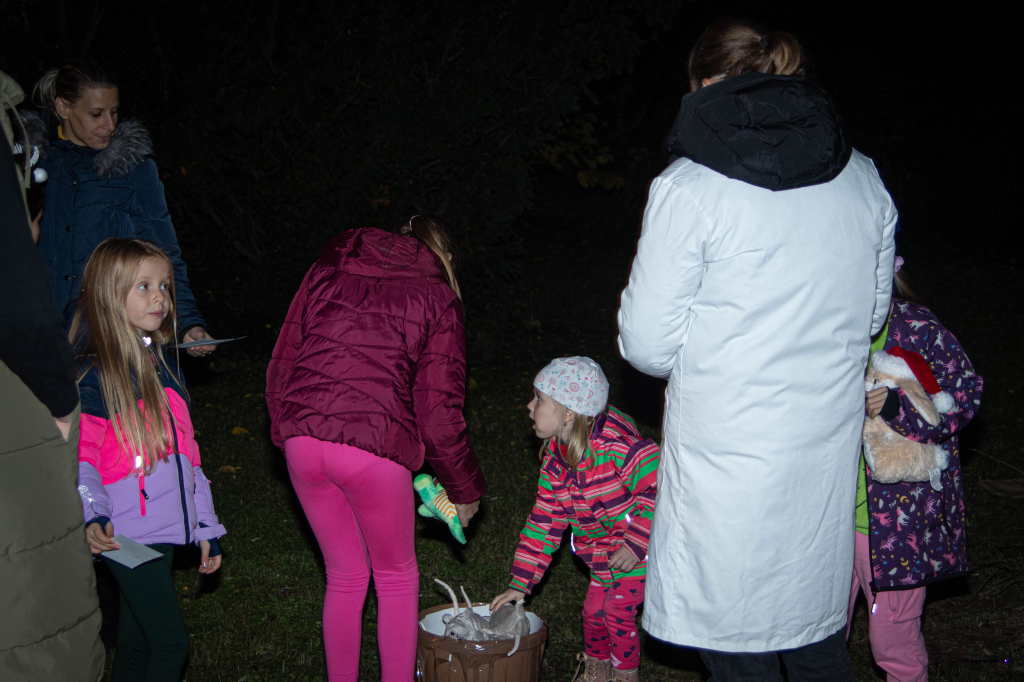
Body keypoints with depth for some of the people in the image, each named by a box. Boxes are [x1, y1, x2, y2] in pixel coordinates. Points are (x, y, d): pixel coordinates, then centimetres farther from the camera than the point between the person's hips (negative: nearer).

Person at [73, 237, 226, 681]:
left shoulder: (164, 366, 13)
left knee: (136, 642, 14)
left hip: (165, 529, 7)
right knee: (169, 644, -7)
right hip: (128, 534, -7)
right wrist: (93, 516, -32)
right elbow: (80, 459, -14)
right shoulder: (93, 377, -11)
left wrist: (206, 528, 18)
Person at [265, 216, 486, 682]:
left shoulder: (330, 269, 18)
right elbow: (438, 411, 2)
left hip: (304, 440, 4)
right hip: (375, 449, -4)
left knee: (345, 576, 21)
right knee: (396, 577, 19)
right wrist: (464, 490, 14)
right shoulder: (436, 299, 7)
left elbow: (283, 362, 15)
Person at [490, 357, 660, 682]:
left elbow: (661, 488, -25)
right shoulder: (554, 460, -4)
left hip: (641, 549, -7)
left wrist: (635, 544, -27)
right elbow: (545, 520, 0)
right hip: (603, 556, 7)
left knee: (617, 611, -7)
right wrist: (520, 583, -3)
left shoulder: (618, 445, -28)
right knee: (593, 610, 13)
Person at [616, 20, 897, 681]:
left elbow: (648, 341, -12)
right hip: (829, 446, 6)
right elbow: (871, 312, 14)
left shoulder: (690, 186, -13)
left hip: (729, 458, -5)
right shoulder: (862, 178, 4)